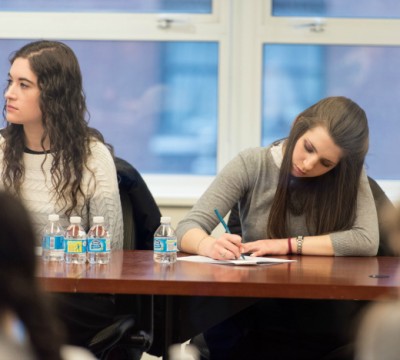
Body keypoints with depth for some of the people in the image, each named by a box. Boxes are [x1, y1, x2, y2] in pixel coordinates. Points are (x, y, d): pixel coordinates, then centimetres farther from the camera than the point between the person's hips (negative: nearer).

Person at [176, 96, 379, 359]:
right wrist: (209, 245, -34)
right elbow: (188, 228, -10)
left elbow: (367, 241, -17)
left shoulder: (349, 176, -4)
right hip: (253, 303, -1)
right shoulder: (251, 165, -6)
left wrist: (288, 245, -19)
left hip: (317, 308, 1)